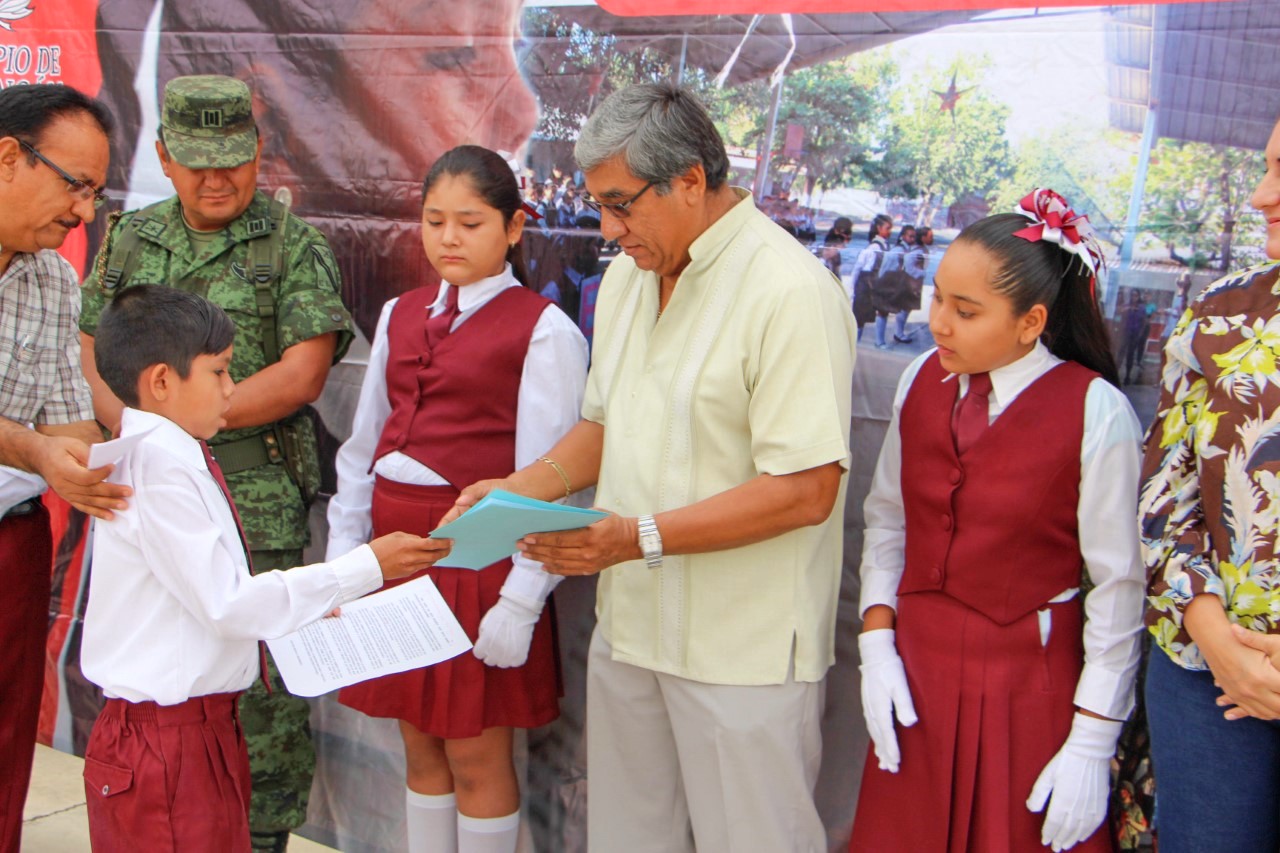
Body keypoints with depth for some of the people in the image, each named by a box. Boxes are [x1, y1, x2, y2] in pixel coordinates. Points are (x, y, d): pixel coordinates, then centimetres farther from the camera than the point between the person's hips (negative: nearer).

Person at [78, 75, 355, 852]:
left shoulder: (294, 247, -2)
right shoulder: (131, 239, 12)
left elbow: (301, 375, -10)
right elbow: (92, 349, 14)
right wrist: (131, 426, -7)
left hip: (256, 503, -4)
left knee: (262, 680, 0)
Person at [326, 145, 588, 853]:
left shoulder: (542, 330, -8)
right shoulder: (400, 316, 11)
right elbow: (362, 447, 13)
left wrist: (521, 601, -16)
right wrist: (343, 561, 9)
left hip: (478, 556, -6)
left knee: (476, 759, 5)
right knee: (420, 750, 16)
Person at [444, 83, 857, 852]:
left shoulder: (790, 290, -18)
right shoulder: (627, 276, 10)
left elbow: (806, 490, -22)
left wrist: (641, 537, -25)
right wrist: (520, 488, 3)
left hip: (743, 646, -7)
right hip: (630, 624, 8)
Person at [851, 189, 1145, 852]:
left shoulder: (1095, 413, -15)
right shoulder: (922, 381, 0)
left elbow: (1118, 589, -12)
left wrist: (1090, 744, -10)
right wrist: (877, 641, -2)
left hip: (1029, 684, -4)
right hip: (915, 669, 5)